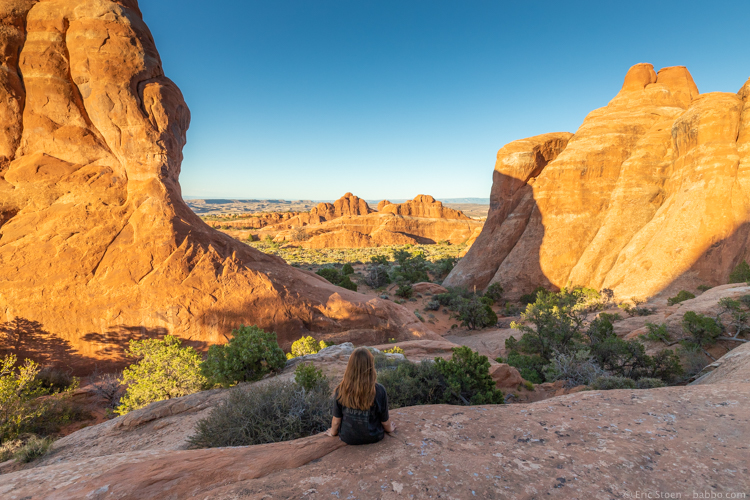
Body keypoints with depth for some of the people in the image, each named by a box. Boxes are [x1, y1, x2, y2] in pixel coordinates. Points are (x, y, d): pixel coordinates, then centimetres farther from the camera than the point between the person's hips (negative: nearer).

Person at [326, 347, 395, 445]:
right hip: (374, 438, 0)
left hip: (348, 438, 1)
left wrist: (333, 432, 13)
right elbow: (385, 421, -10)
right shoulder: (379, 391, -25)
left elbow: (336, 420, -9)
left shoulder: (341, 390, -24)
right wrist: (389, 429, 14)